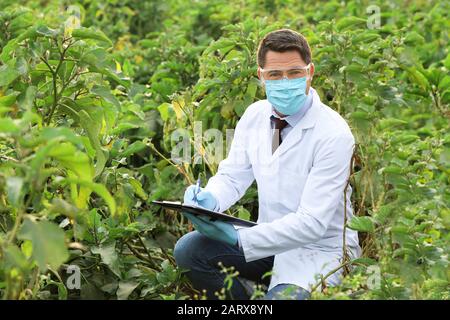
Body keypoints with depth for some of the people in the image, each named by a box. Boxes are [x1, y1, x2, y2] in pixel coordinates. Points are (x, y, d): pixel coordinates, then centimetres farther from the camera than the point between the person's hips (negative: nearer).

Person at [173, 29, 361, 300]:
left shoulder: (333, 134, -21)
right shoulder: (255, 115, 0)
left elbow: (312, 223, -25)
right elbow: (233, 176, 5)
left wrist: (239, 239, -33)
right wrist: (209, 200, -20)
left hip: (319, 249, -6)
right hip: (271, 236, 6)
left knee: (283, 296, -33)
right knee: (188, 249, -10)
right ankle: (248, 297, 9)